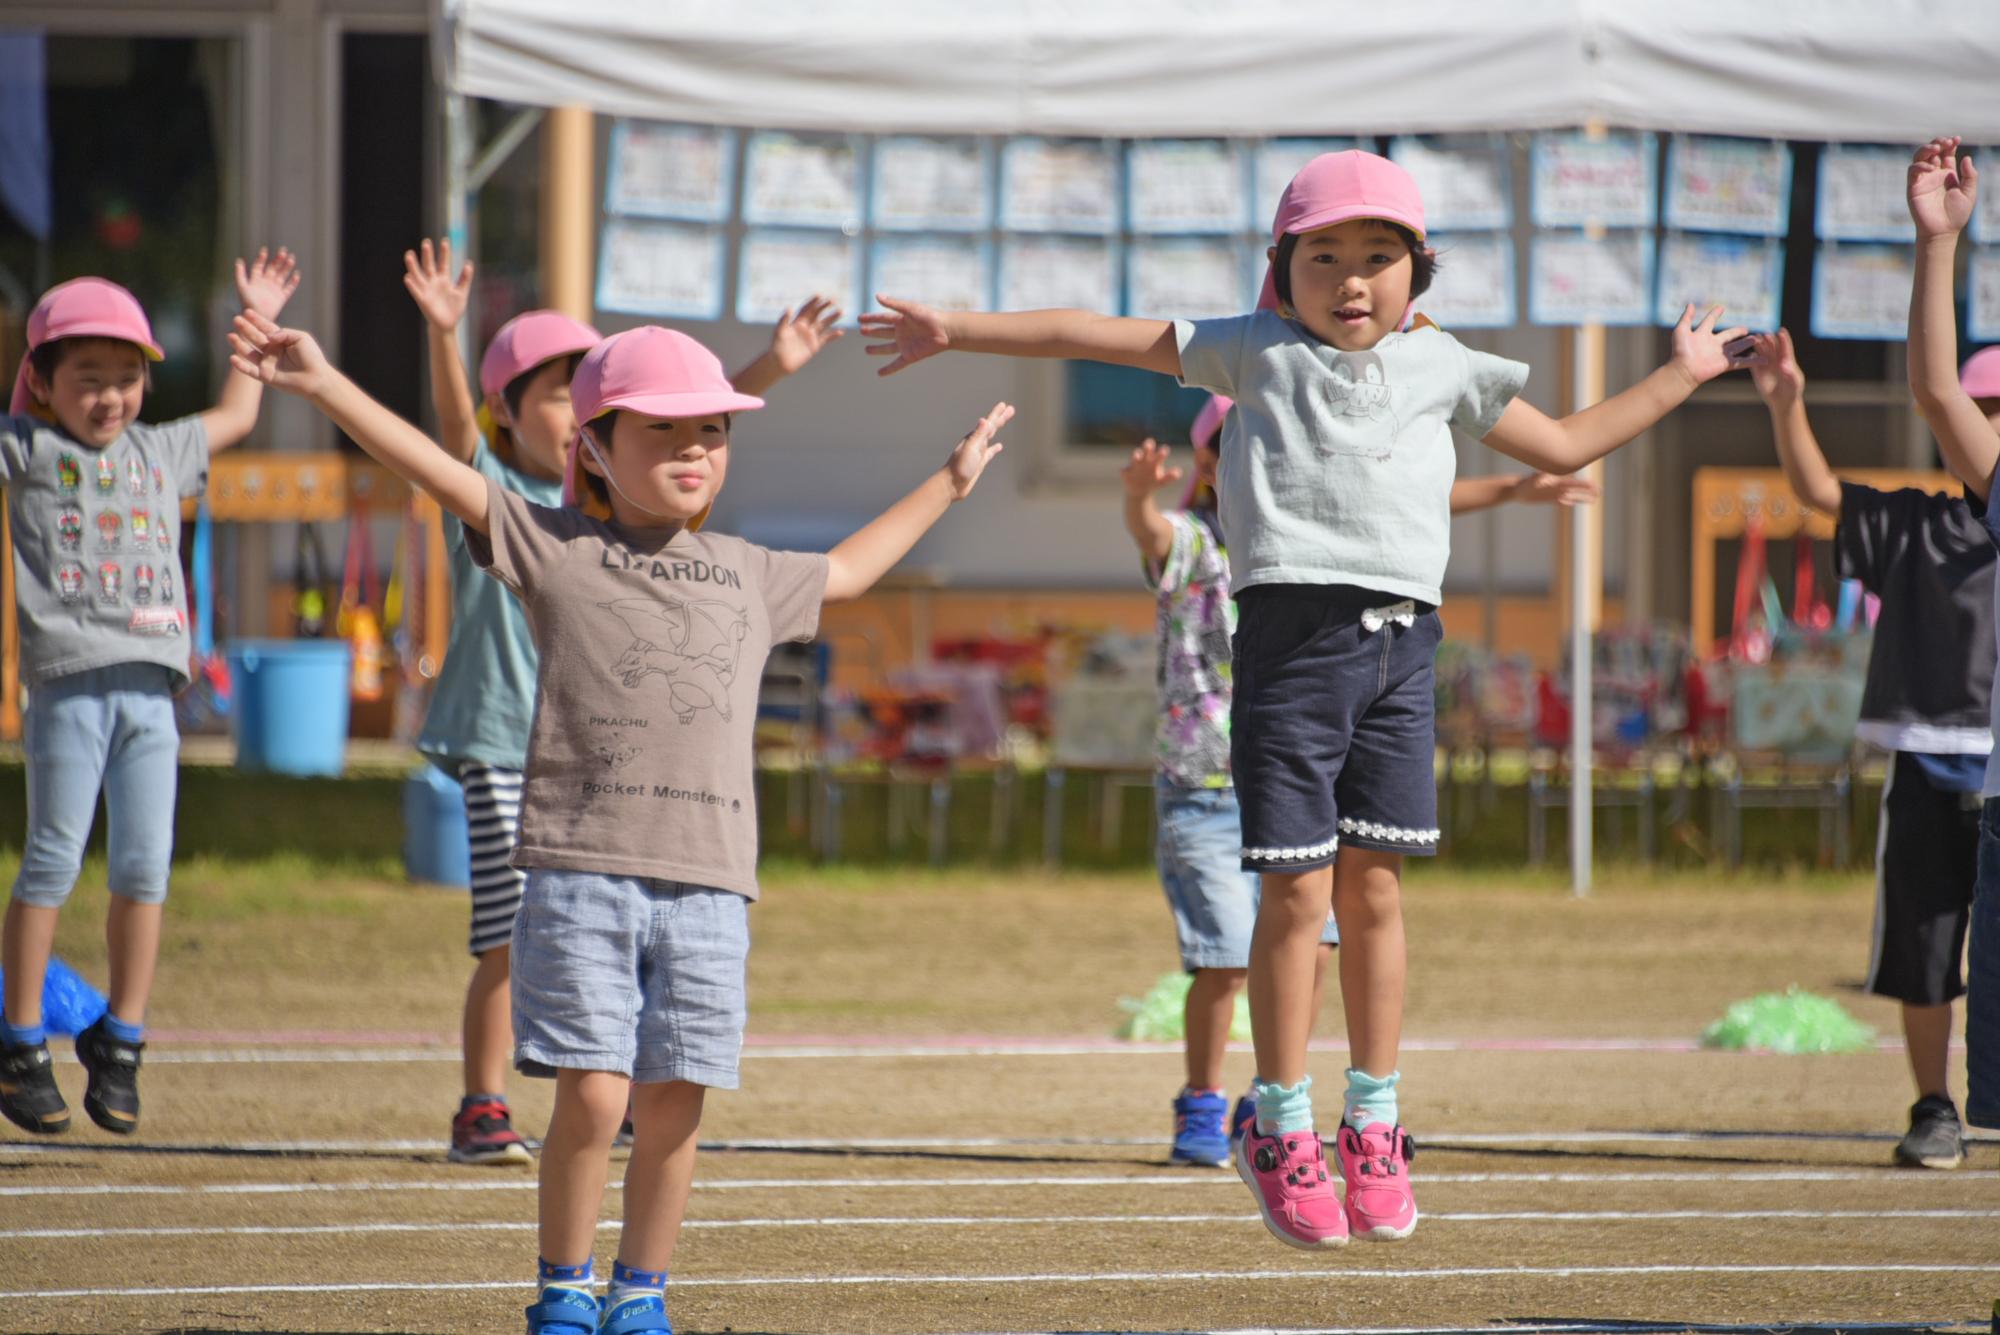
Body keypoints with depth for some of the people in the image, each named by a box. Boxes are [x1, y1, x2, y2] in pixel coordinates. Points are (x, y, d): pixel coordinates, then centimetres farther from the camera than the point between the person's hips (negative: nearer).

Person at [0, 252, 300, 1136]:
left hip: (150, 688, 5)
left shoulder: (160, 454, 22)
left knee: (145, 868, 2)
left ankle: (120, 1041, 11)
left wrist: (258, 321, 41)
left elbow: (235, 415, 38)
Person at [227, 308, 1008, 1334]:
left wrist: (949, 484, 47)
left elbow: (844, 573, 39)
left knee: (673, 1103, 3)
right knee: (591, 1093, -8)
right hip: (580, 871, -4)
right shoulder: (555, 549, 6)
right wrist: (322, 385, -10)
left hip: (707, 879, 4)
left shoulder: (746, 576, 20)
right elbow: (439, 472, -2)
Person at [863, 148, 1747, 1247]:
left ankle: (1373, 1127, 16)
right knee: (1297, 891, -4)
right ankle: (1281, 1132, 7)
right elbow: (1100, 335, 7)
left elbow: (1565, 446, 28)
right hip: (1291, 633, -3)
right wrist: (956, 331, 5)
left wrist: (1680, 377, 29)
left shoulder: (1441, 370, 16)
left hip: (1399, 644, 3)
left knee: (1374, 889, 5)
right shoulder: (1254, 353, 8)